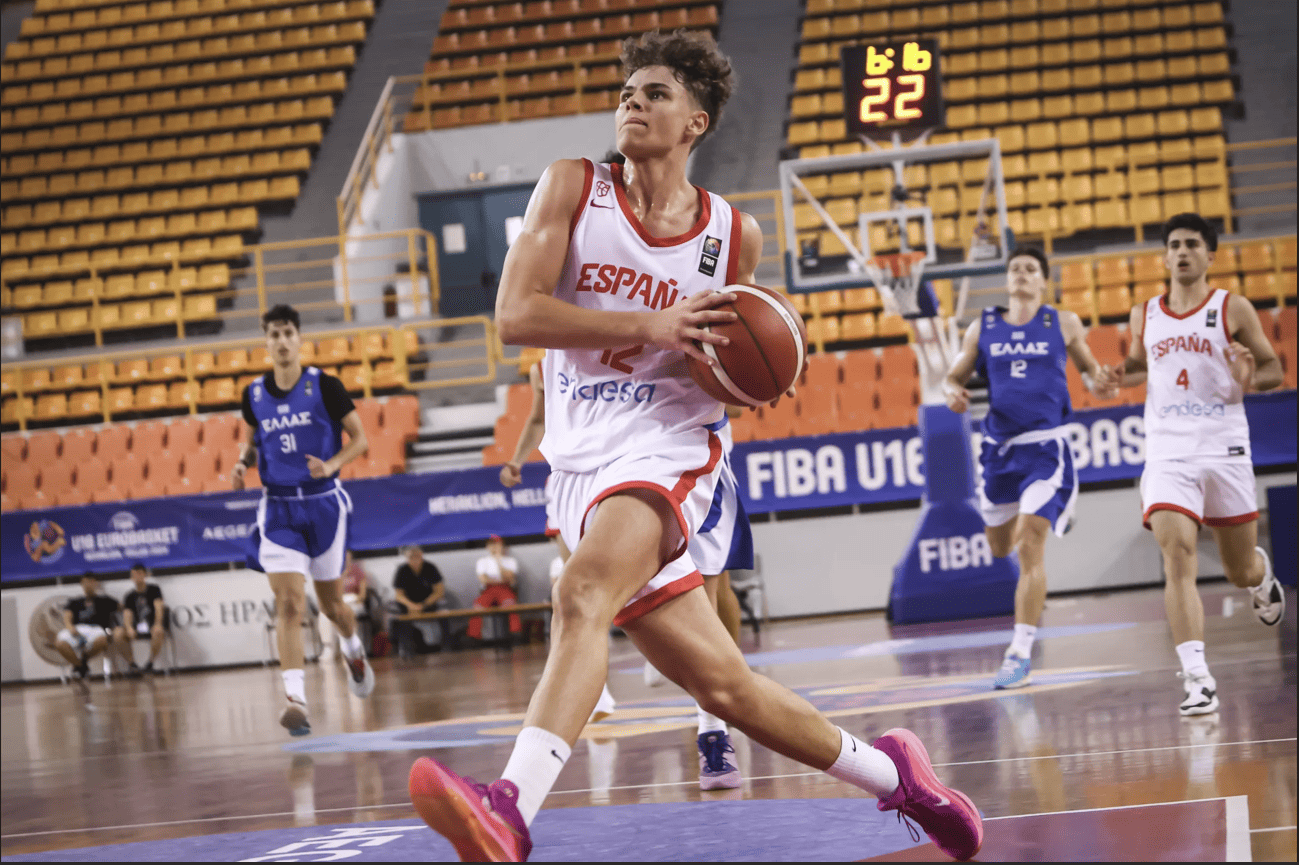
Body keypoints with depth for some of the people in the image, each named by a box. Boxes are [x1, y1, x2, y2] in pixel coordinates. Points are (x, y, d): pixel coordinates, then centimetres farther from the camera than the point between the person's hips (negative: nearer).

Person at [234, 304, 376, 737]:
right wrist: (242, 462, -2)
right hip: (278, 508, 1)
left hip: (323, 503, -1)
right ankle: (295, 699, -23)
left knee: (331, 603, 13)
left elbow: (360, 437, -1)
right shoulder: (254, 394, 3)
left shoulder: (324, 387, -7)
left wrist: (332, 464, -19)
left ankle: (354, 650, 47)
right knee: (289, 603, -15)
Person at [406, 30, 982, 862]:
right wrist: (649, 327, -17)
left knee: (582, 595, -33)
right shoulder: (572, 188, 3)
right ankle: (892, 772, 26)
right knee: (722, 682, 6)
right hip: (582, 461, 3)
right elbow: (515, 314, -8)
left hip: (665, 451, -3)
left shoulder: (733, 237, 5)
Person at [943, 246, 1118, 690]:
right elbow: (954, 375, 12)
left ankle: (1020, 654, -16)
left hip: (1045, 446, -4)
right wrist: (953, 391, -12)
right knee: (1000, 546, 17)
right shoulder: (983, 328, 7)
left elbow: (1088, 366, 14)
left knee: (1030, 548, -16)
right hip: (999, 445, 4)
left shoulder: (1063, 323, 3)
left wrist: (1098, 382, -9)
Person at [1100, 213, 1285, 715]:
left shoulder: (1233, 310, 0)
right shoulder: (1144, 316, 9)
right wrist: (1123, 377, 2)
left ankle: (1262, 575, 51)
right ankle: (1197, 678, -21)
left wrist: (1251, 380, -18)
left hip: (1224, 450, -1)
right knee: (1177, 557, -18)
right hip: (1168, 452, 1)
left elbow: (1274, 367, 4)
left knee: (1240, 570, 11)